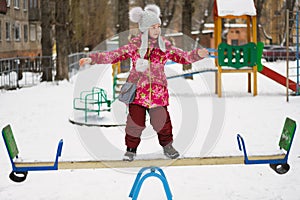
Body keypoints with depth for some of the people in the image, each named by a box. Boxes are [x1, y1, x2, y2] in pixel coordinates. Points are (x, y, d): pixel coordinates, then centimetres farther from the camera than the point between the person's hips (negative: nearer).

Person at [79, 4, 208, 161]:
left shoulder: (165, 45, 5)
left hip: (158, 90, 1)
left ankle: (167, 145, 26)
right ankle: (131, 148, 19)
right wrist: (92, 59, -10)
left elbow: (183, 57, 7)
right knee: (135, 121, -4)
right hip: (137, 89, -1)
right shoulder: (134, 45, -1)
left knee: (161, 120, 0)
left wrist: (197, 54, -10)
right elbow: (113, 56, -2)